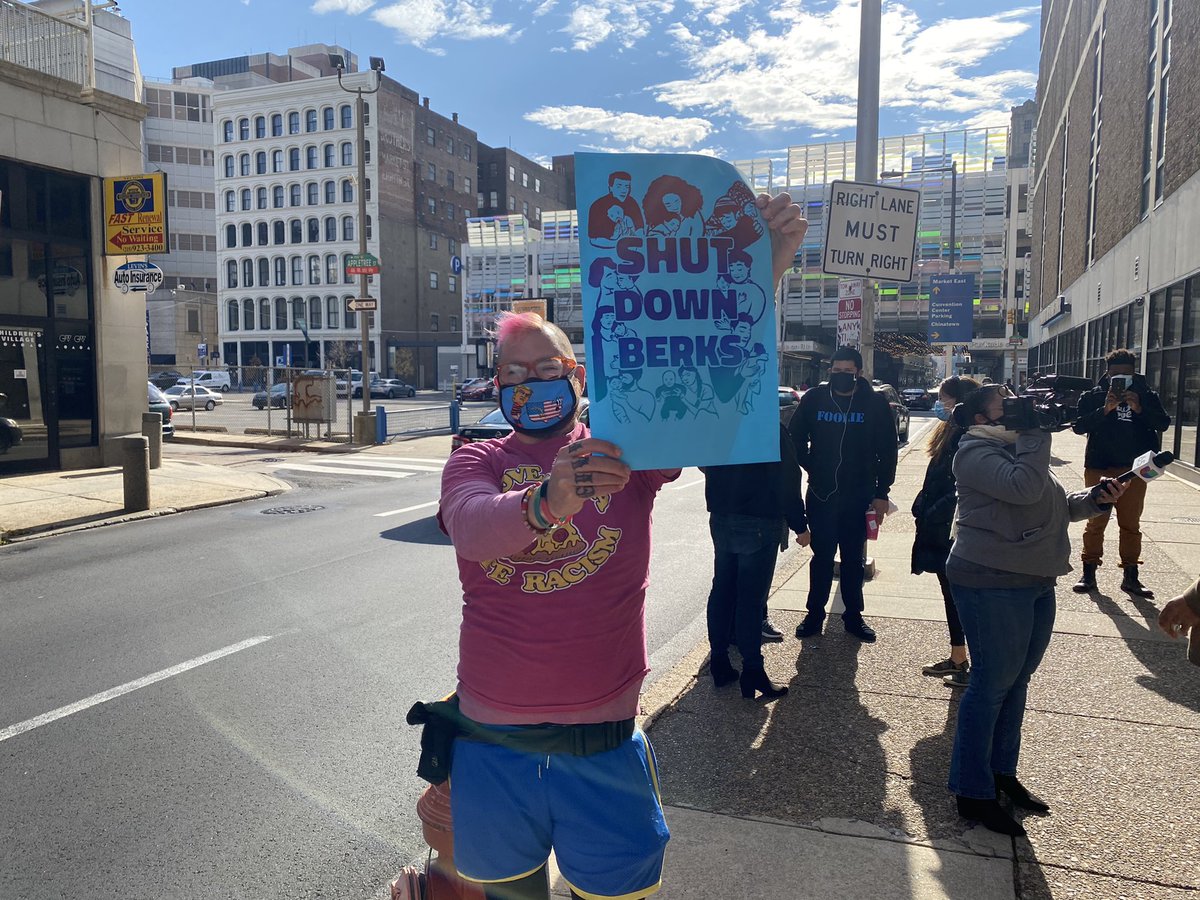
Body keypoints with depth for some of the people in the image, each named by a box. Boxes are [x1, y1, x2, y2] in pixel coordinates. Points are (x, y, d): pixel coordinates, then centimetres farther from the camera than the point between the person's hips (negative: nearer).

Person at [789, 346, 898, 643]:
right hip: (820, 494, 1)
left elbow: (887, 451, -3)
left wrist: (881, 493, -5)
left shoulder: (875, 403, -5)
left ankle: (853, 616, 23)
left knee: (853, 559, 11)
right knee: (821, 556, 8)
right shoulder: (814, 398, -3)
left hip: (859, 496, 0)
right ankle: (815, 613, 20)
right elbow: (795, 437, 8)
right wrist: (810, 467, 0)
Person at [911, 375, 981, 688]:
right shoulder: (951, 433, 11)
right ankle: (957, 659, 30)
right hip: (942, 531, 10)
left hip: (956, 535, -10)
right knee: (952, 595, 18)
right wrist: (923, 509, 8)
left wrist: (929, 515, -19)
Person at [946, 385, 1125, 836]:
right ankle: (973, 792, 9)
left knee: (1016, 679, 17)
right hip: (992, 583, -9)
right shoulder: (976, 451, -12)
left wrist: (1095, 497, 3)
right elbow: (1024, 488, -28)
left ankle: (1002, 772, 32)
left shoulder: (1019, 448, 17)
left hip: (1035, 583, 9)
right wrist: (1036, 431, -19)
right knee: (992, 684, -3)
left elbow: (1060, 506, 23)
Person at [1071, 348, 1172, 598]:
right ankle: (1088, 572, 11)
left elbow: (1164, 423, -4)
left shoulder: (1146, 396, 5)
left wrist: (1139, 409, -18)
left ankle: (1131, 576, 16)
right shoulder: (1093, 396, 0)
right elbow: (1078, 426, -9)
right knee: (1095, 523, 3)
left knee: (1131, 524, 8)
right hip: (1099, 468, -2)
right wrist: (1105, 410, -21)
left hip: (1134, 469, 2)